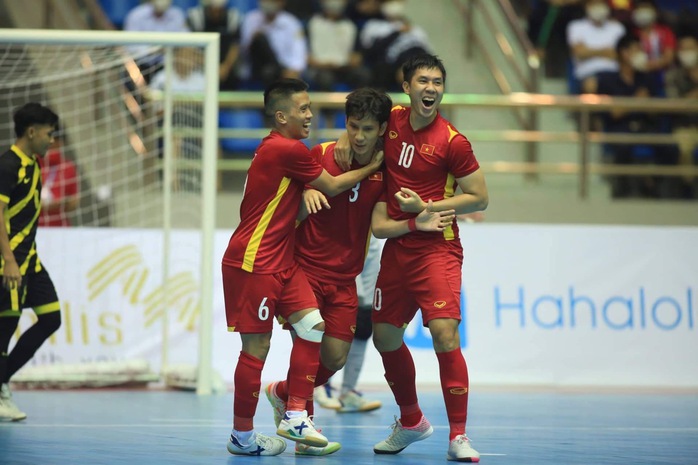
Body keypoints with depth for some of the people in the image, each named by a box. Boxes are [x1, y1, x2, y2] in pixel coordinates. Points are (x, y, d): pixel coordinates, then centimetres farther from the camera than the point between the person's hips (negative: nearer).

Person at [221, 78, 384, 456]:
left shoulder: (279, 148, 14)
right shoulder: (287, 150, -16)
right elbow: (332, 187, -4)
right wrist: (372, 167, 8)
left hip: (281, 263, 9)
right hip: (253, 264, -9)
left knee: (312, 326, -3)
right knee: (257, 348, -4)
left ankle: (295, 417, -1)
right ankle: (242, 436, 7)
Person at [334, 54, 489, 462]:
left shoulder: (452, 142, -12)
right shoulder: (391, 121, 3)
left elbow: (480, 199, -8)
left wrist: (426, 208, -15)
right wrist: (347, 141, 3)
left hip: (437, 248, -6)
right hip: (396, 248, 6)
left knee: (444, 332, -20)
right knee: (385, 336, 13)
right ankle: (411, 421, 35)